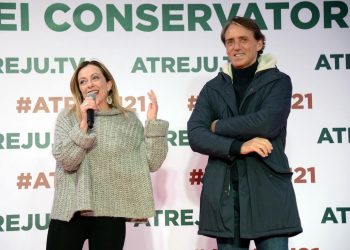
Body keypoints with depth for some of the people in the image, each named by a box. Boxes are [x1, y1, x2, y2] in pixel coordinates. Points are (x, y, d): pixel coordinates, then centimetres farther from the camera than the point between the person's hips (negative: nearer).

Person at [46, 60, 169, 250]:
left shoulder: (129, 120, 7)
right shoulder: (68, 118, 4)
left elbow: (152, 163, 0)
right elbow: (66, 162, -9)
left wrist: (153, 121, -6)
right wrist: (84, 123, -17)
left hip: (110, 215, 1)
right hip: (70, 212, -1)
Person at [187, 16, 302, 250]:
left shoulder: (279, 81, 5)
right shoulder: (213, 88, 12)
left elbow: (267, 123, -13)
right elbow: (195, 136, 0)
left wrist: (218, 126, -2)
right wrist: (237, 147, -15)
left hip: (268, 189, -3)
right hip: (224, 192, 3)